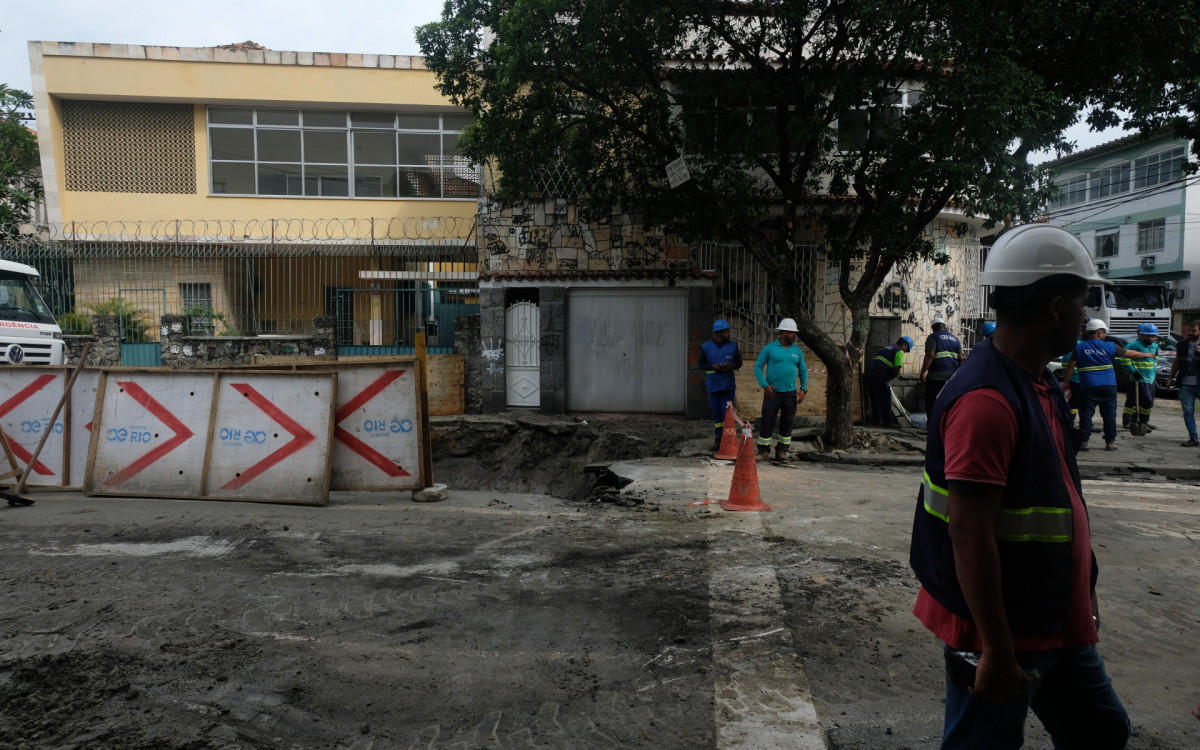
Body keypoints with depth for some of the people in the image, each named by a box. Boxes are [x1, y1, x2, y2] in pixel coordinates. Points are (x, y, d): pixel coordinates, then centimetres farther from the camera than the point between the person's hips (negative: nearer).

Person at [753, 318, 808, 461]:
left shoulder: (797, 351, 9)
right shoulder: (769, 348, -2)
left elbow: (803, 371, 16)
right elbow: (758, 366, -1)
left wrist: (803, 389, 4)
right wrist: (765, 385, -10)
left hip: (790, 393, 3)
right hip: (772, 392, -3)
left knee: (787, 422, 6)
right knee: (767, 421, -3)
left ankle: (782, 449, 17)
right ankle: (763, 450, 8)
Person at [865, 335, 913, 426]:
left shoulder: (888, 348, 27)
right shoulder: (899, 351, 1)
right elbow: (897, 369, -11)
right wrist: (891, 377, 7)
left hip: (870, 370, 9)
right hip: (880, 374, -9)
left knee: (875, 398, 16)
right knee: (886, 399, -1)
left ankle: (877, 419, 24)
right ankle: (887, 421, 3)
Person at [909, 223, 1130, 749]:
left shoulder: (1041, 384, 6)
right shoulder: (986, 400, -26)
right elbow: (968, 533, -28)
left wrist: (1082, 594, 21)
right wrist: (996, 651, -23)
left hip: (1056, 623, 10)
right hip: (1000, 633, -10)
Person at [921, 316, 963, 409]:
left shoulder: (933, 337, -2)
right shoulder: (955, 338, 16)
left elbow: (929, 356, -13)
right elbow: (960, 358, 12)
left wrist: (923, 372, -13)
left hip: (937, 377, -6)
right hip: (953, 376, 6)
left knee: (932, 402, -2)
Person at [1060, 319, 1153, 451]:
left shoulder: (1079, 347, 0)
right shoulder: (1110, 346, 4)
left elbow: (1070, 367, -2)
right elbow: (1131, 354, 15)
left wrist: (1065, 381, 7)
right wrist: (1147, 355, 33)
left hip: (1088, 387, -1)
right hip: (1109, 386, 1)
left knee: (1086, 415, 2)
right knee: (1109, 415, 11)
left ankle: (1083, 441, -2)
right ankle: (1110, 442, 15)